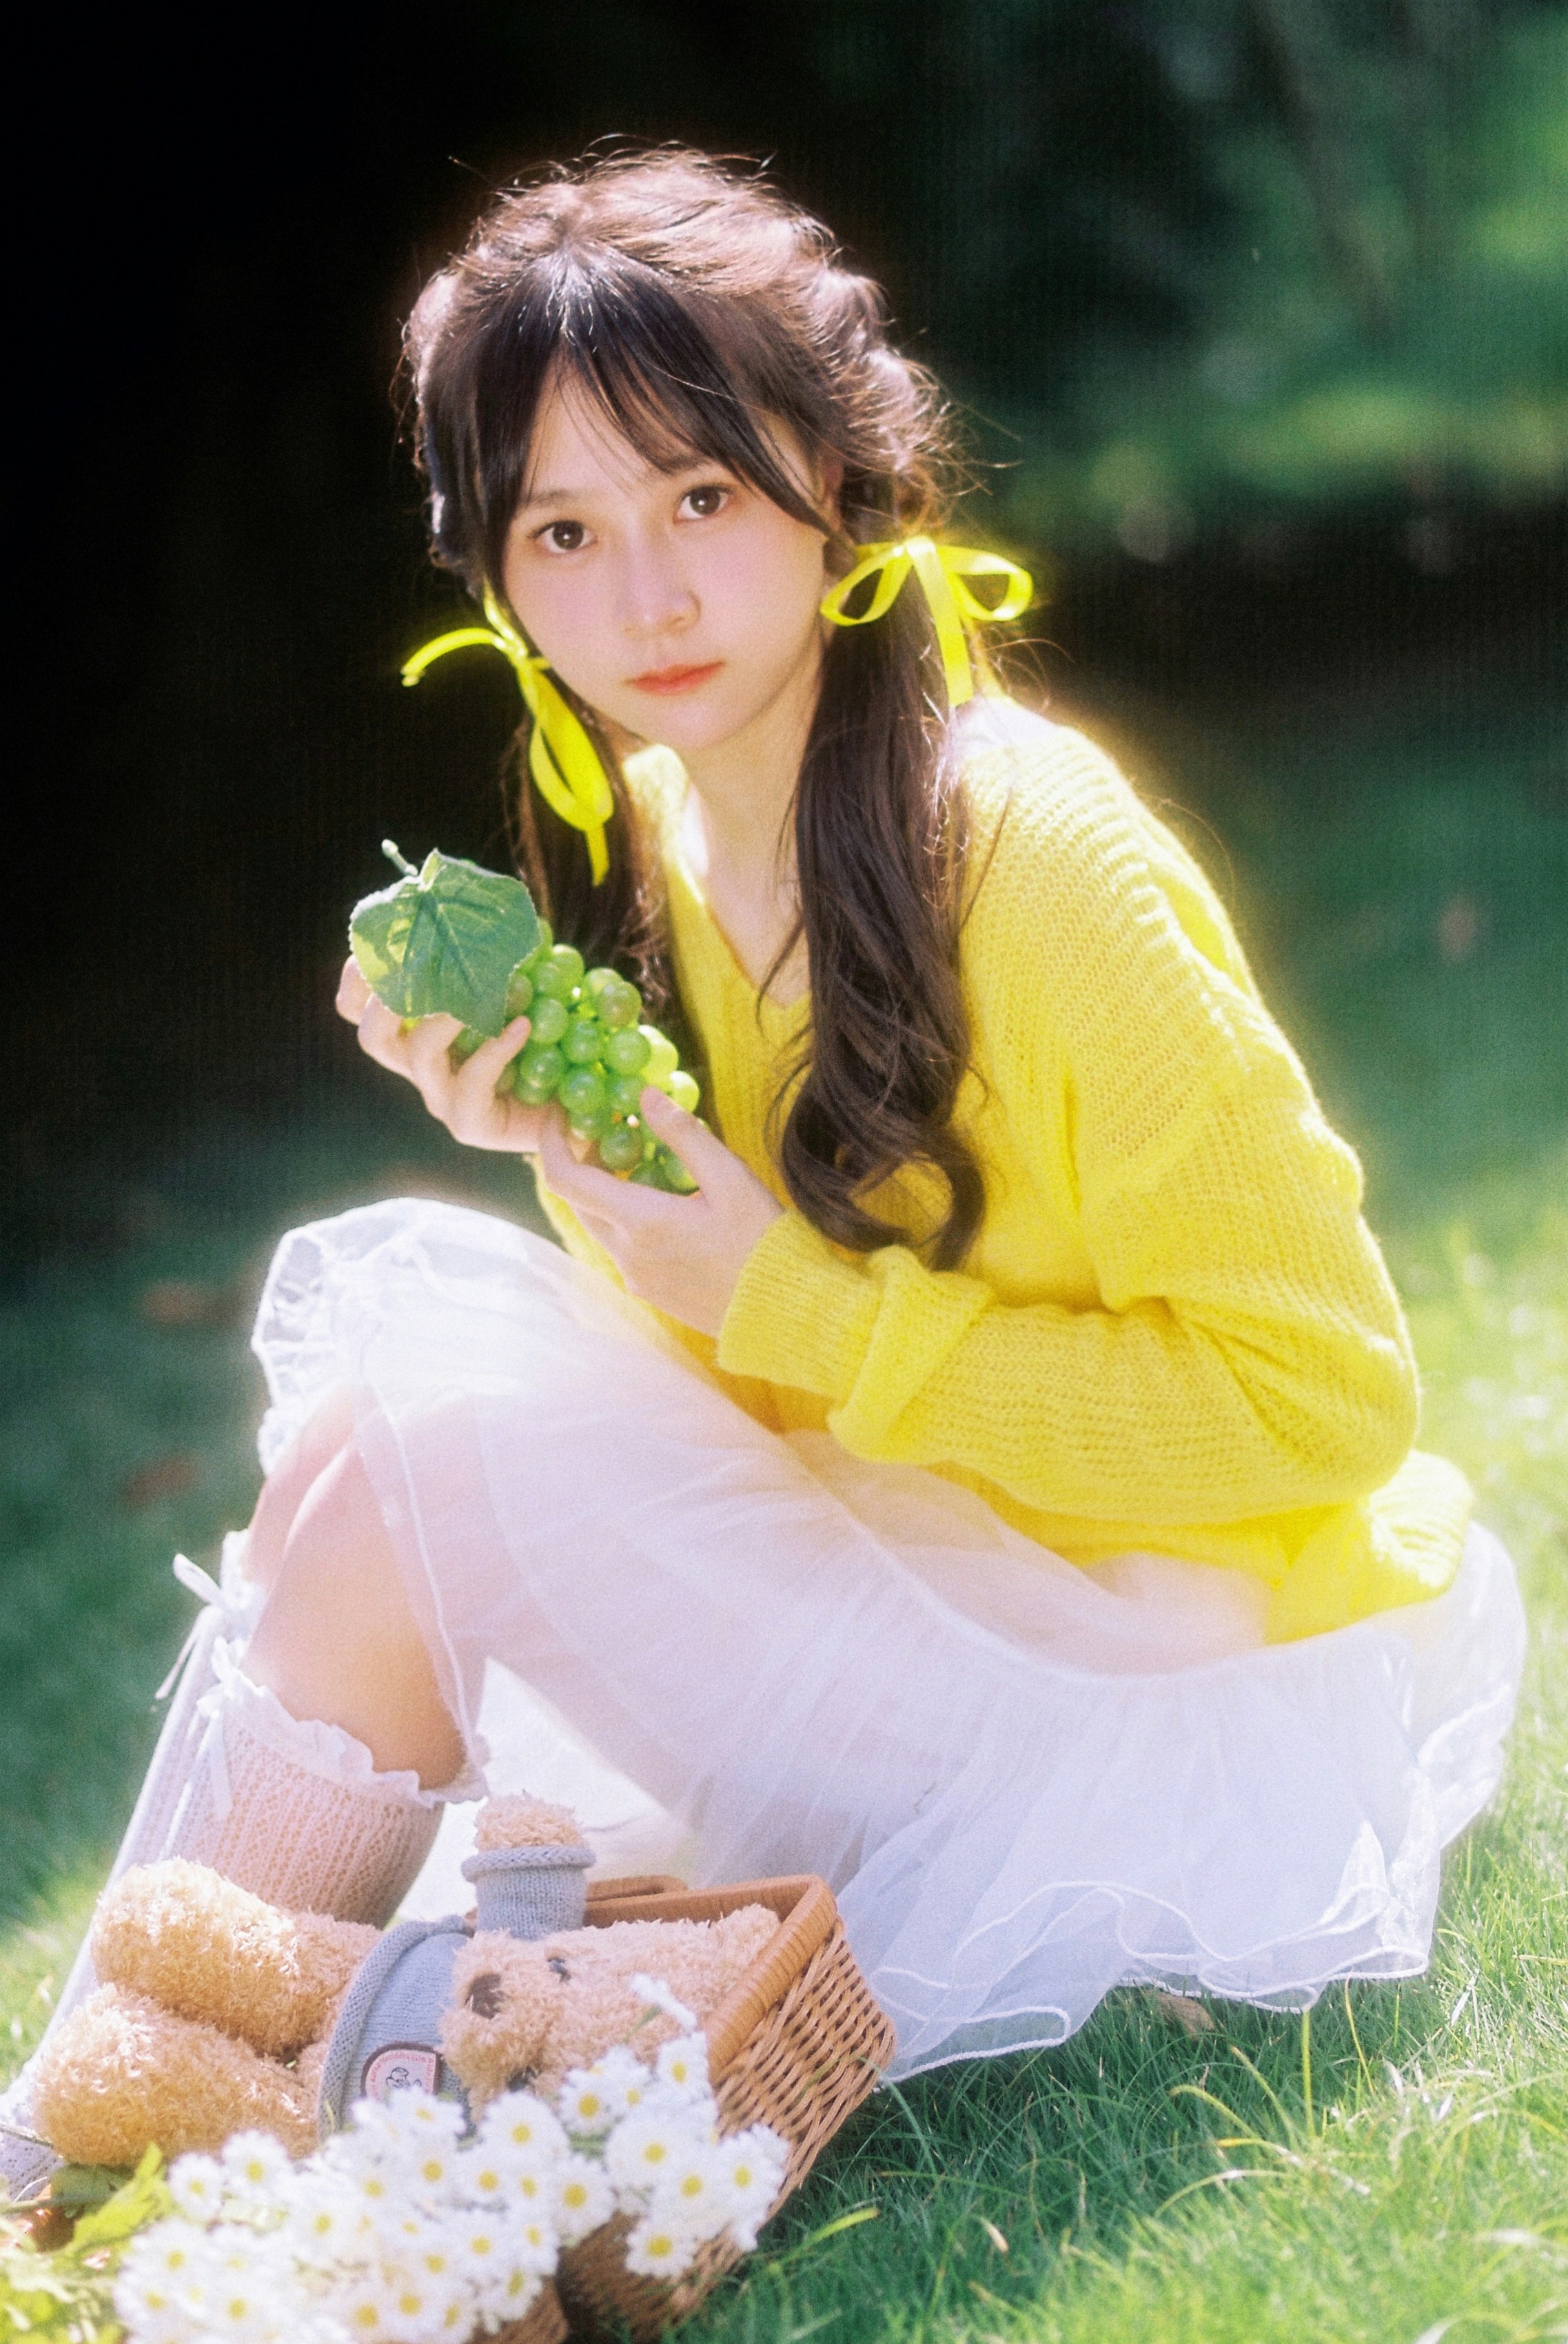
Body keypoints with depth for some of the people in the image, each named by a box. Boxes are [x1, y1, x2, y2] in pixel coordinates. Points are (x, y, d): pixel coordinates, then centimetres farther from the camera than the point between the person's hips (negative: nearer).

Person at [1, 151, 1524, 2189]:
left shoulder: (1036, 859, -22)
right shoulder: (654, 836, 2)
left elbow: (1325, 1393, -19)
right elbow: (751, 1360, 9)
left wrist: (798, 1304, -22)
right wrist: (578, 1167, -11)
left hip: (1232, 1686, -8)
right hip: (937, 1565, 8)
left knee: (408, 1460, -20)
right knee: (387, 1295, -3)